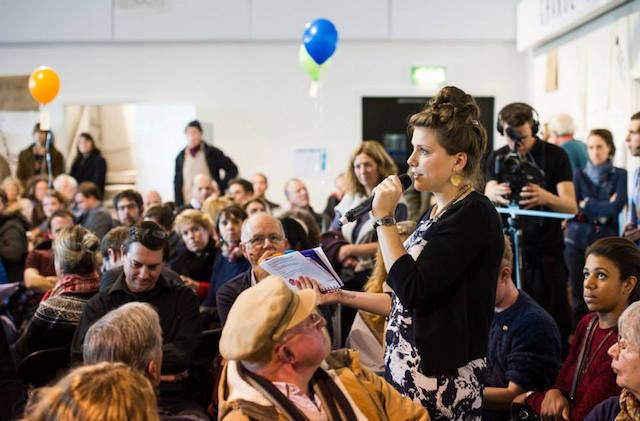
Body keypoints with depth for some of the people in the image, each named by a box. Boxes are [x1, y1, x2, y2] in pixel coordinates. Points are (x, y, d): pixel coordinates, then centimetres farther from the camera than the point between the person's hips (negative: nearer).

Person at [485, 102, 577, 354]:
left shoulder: (555, 156, -3)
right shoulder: (498, 158, 6)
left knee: (554, 322, -2)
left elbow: (571, 207, -10)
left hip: (547, 252, -2)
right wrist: (494, 194, -29)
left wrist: (545, 197, -32)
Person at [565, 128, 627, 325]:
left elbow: (617, 207, -9)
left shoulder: (620, 176, 5)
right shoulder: (579, 176, 10)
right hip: (579, 242, 2)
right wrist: (604, 209, -8)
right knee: (579, 296, 3)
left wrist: (586, 204, -4)